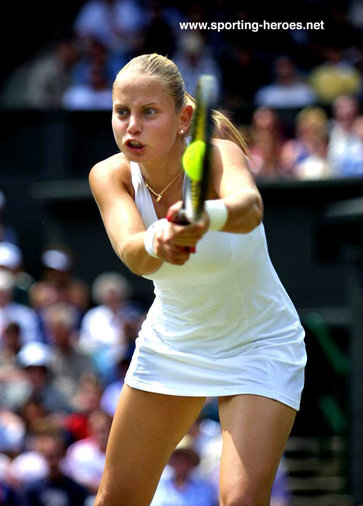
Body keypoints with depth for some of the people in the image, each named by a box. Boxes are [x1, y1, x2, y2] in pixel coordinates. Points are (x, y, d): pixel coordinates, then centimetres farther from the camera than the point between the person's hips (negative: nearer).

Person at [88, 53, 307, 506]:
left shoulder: (217, 155, -26)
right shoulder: (110, 176, -16)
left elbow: (249, 206, -51)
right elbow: (132, 253, -36)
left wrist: (207, 218, -74)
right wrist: (157, 242, -60)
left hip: (259, 347, -4)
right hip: (169, 345, 4)